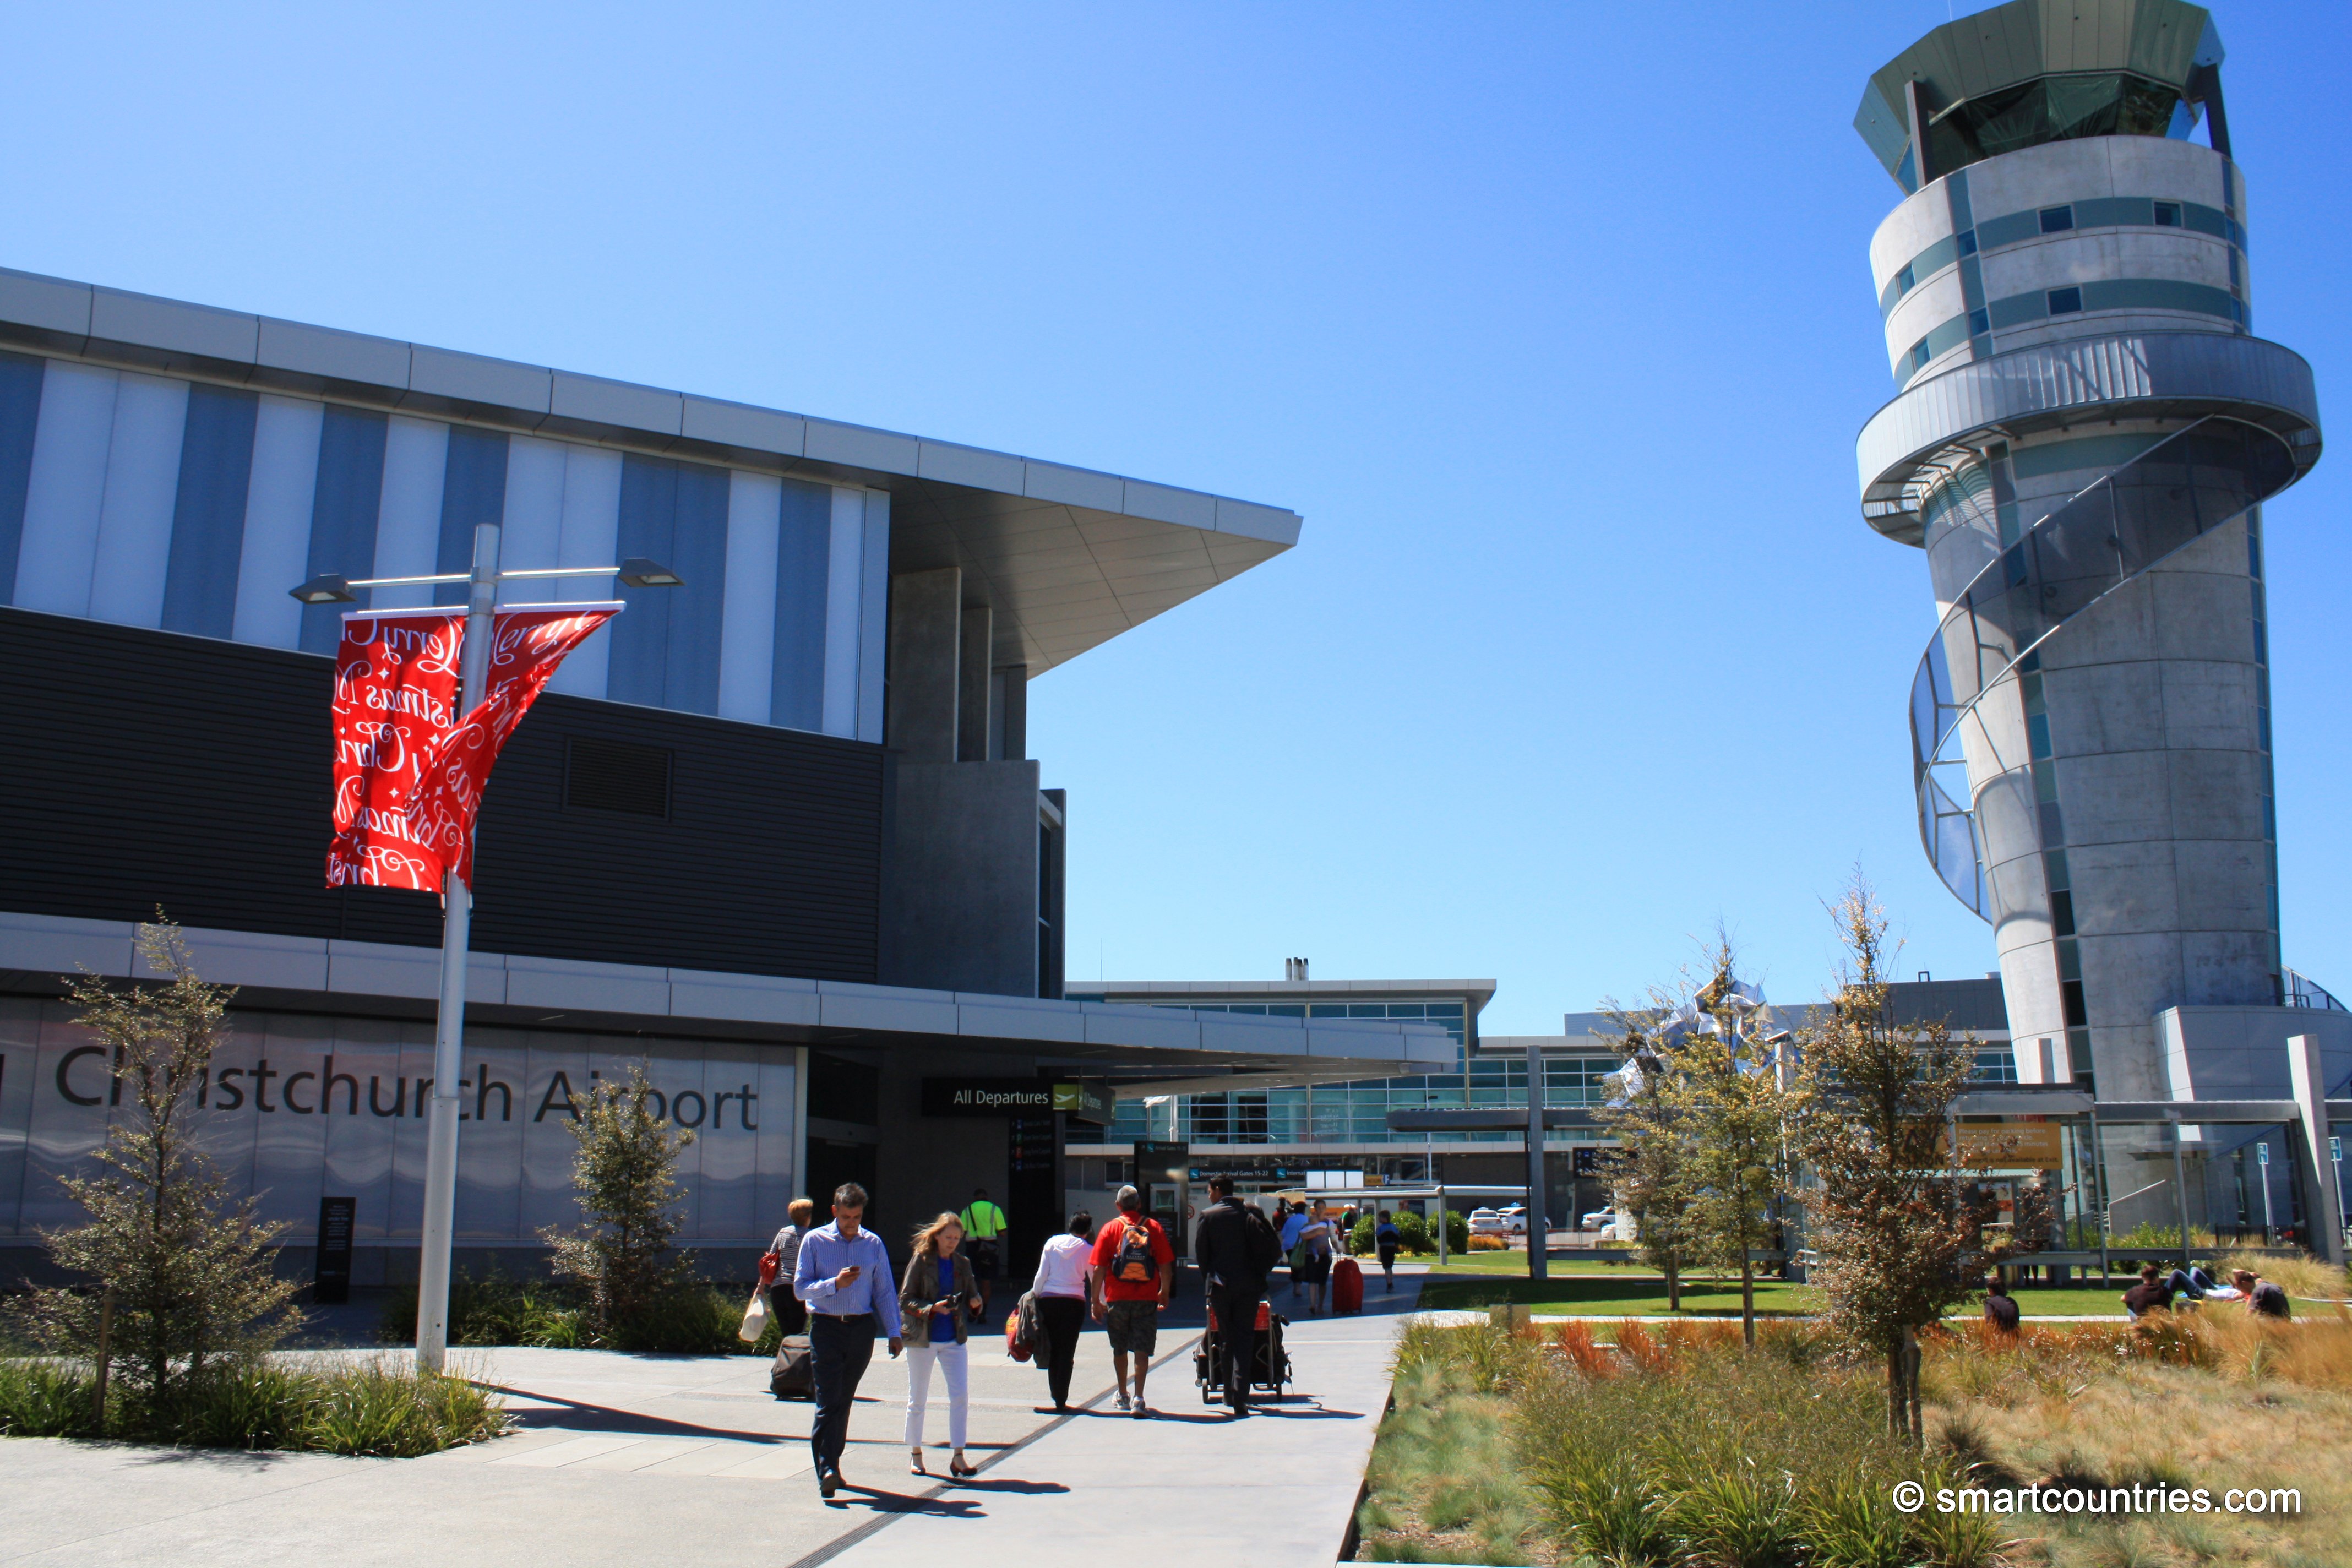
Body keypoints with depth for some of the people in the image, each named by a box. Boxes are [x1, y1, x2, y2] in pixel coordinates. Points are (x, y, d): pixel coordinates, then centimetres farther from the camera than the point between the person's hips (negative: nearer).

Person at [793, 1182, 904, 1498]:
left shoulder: (873, 1244, 7)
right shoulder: (815, 1241, 0)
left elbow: (885, 1292, 9)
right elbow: (800, 1288, -4)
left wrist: (894, 1333, 3)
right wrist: (835, 1284, -19)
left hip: (862, 1329, 3)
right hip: (826, 1328, -3)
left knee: (844, 1401, 10)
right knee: (828, 1401, -11)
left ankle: (832, 1462, 22)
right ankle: (826, 1471, -14)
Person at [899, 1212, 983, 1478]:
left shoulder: (962, 1264, 7)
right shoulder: (921, 1261, -6)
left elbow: (971, 1296, 10)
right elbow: (905, 1300, -8)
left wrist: (975, 1302, -13)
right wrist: (932, 1308, -22)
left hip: (953, 1339, 3)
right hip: (922, 1339, -3)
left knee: (961, 1395, -6)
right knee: (918, 1399, 7)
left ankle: (957, 1456, 1)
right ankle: (915, 1456, 20)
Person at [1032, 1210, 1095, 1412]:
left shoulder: (1052, 1243, 6)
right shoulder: (1088, 1250, 1)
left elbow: (1041, 1276, 3)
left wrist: (1034, 1297, 13)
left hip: (1049, 1300, 2)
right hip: (1074, 1303, -2)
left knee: (1052, 1351, 11)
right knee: (1067, 1353, 2)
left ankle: (1056, 1397, 13)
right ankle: (1061, 1401, -2)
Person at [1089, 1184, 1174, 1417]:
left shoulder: (1110, 1229, 0)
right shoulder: (1154, 1228, 1)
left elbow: (1099, 1269, -3)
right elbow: (1166, 1267, 0)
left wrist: (1096, 1301, 4)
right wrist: (1164, 1293, 15)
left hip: (1117, 1299, 0)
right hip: (1146, 1299, 0)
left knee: (1120, 1349, 16)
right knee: (1142, 1351, 1)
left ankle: (1123, 1396, 29)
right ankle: (1138, 1399, -10)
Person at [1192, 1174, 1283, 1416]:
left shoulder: (1208, 1216, -1)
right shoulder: (1250, 1213, -1)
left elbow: (1200, 1253, 2)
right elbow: (1274, 1248, -6)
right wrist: (1261, 1273, 7)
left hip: (1220, 1287, 0)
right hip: (1249, 1286, 0)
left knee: (1227, 1339, 13)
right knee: (1244, 1339, 0)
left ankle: (1230, 1395, 16)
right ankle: (1239, 1398, -11)